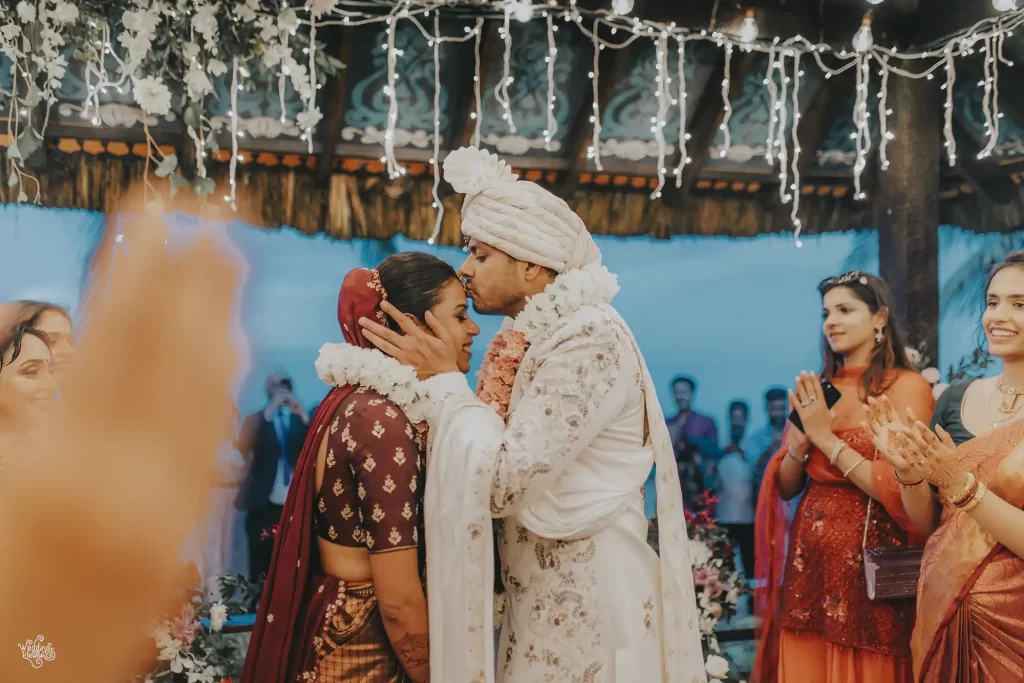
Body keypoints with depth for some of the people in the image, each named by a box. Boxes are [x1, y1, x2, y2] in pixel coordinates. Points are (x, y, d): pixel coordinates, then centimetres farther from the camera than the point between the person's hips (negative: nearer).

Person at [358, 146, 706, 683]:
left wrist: (443, 378, -15)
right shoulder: (527, 335, 8)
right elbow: (487, 455, 4)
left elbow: (503, 479, -25)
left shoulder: (588, 339, -19)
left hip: (588, 592, -8)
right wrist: (426, 375, -4)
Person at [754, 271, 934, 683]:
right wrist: (800, 441, -9)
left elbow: (899, 489, -17)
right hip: (808, 559, 5)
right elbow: (785, 487, 9)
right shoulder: (816, 391, 8)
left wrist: (827, 437, -13)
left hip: (869, 561, -5)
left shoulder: (907, 386, -8)